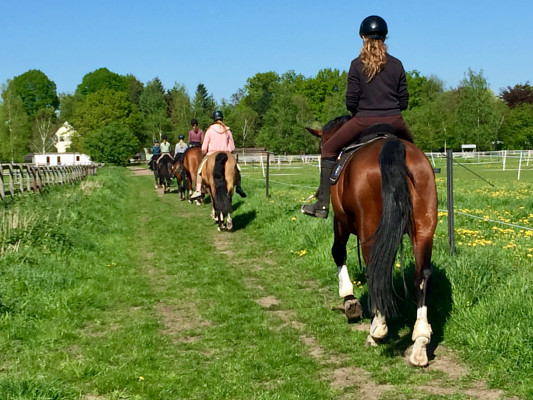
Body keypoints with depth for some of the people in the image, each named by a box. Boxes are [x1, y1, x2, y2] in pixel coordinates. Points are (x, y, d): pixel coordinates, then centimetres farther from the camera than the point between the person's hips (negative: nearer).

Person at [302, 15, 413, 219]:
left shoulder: (357, 65, -4)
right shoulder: (397, 65, 4)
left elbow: (351, 100, -7)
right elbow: (404, 101, 4)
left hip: (364, 121, -3)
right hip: (394, 121, 3)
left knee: (328, 150, 11)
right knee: (410, 145, 34)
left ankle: (322, 204, 3)